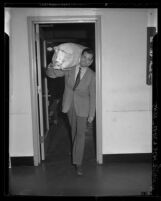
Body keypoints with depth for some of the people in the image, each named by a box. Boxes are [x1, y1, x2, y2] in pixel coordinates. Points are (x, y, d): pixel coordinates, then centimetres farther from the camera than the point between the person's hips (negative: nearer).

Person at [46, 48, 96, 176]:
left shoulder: (92, 75, -11)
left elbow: (93, 96, -8)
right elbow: (52, 74, -5)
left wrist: (92, 114, -9)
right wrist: (50, 68, -30)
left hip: (83, 107, -2)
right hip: (69, 105, 3)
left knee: (81, 133, -3)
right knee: (74, 130, 19)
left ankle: (78, 163, 4)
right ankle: (76, 150, 44)